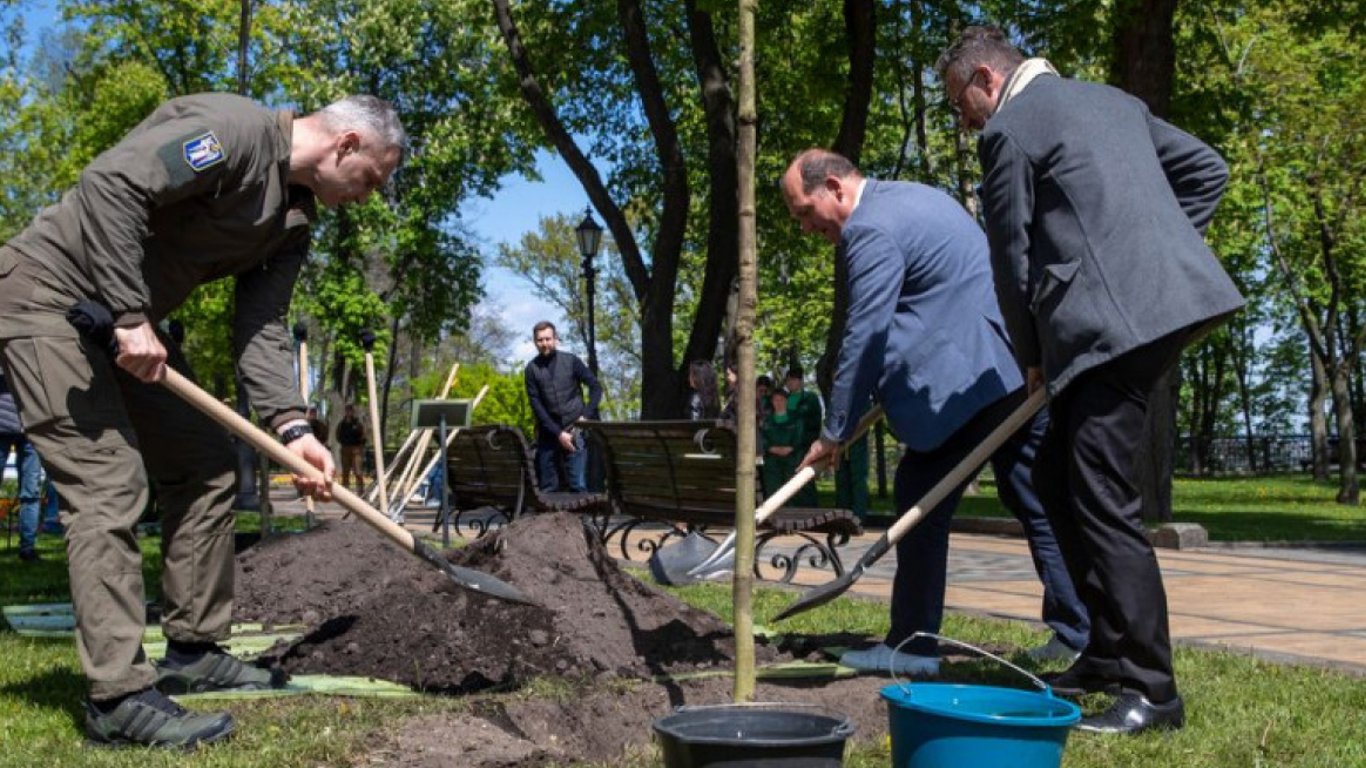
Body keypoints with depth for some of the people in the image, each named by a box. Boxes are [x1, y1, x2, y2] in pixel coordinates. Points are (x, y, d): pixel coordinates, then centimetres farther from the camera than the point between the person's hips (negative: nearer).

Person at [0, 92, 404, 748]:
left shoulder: (294, 223, 7)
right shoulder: (234, 129, -20)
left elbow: (262, 326, 1)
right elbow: (111, 184, -30)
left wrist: (290, 426, -13)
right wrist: (131, 316, -29)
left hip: (129, 320, 10)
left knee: (206, 467, 9)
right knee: (109, 482, -16)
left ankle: (192, 651, 19)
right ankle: (119, 698, -13)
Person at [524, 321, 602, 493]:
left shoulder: (571, 361, 0)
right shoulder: (532, 369, 0)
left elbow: (595, 387, 4)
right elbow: (537, 406, -4)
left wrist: (586, 415, -8)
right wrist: (558, 433, -11)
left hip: (574, 430, -1)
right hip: (548, 433, 1)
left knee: (578, 486, -8)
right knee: (547, 488, 4)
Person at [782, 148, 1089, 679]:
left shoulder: (872, 229, -11)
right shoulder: (911, 197, 20)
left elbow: (864, 338, -13)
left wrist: (835, 432, -5)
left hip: (973, 376, -10)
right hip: (1023, 365, 10)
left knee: (921, 500, -3)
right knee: (1033, 499, 14)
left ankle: (912, 645, 2)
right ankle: (1077, 633, 20)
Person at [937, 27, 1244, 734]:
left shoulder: (1008, 129, -2)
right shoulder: (1114, 100, 22)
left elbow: (1012, 257, 0)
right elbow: (1207, 170, 23)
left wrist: (1032, 359, 11)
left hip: (1109, 322, -9)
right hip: (1168, 299, 9)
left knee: (1103, 499, -7)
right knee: (1057, 475, 16)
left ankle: (1150, 689, -4)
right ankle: (1107, 654, 22)